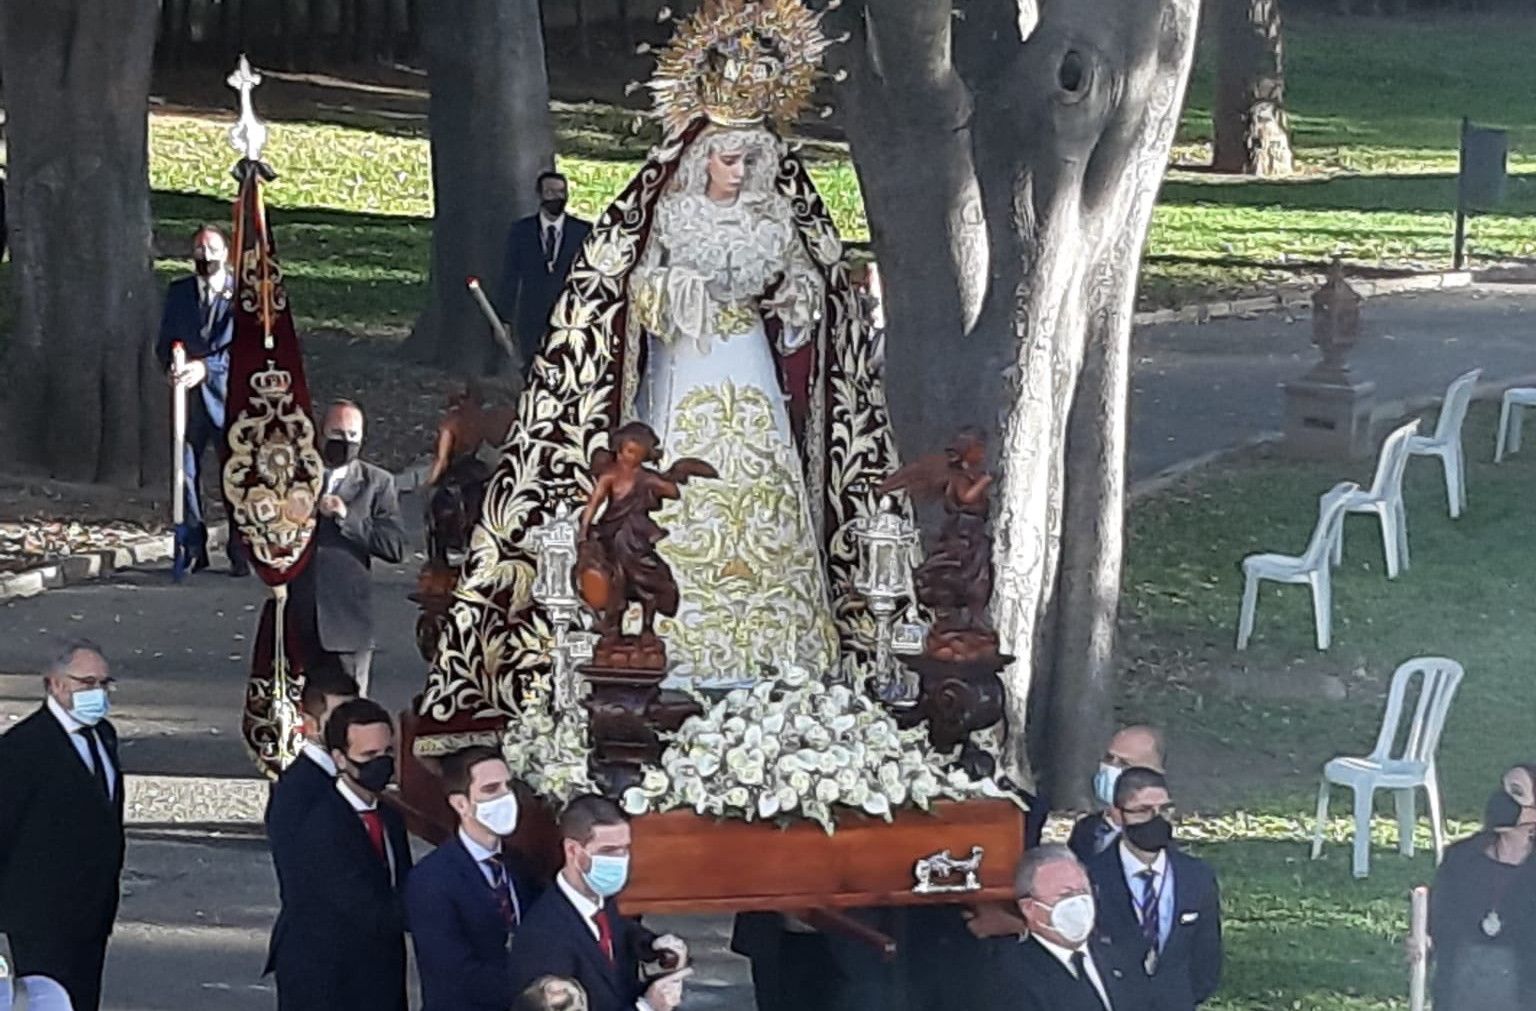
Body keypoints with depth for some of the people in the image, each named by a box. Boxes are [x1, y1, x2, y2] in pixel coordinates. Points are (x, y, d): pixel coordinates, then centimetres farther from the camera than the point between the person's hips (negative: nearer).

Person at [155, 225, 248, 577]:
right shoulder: (178, 293, 12)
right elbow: (165, 342, 11)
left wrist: (206, 367, -21)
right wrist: (172, 365, -12)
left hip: (229, 394, -3)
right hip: (188, 397, 3)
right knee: (185, 472, 1)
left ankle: (240, 552, 6)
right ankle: (194, 549, 12)